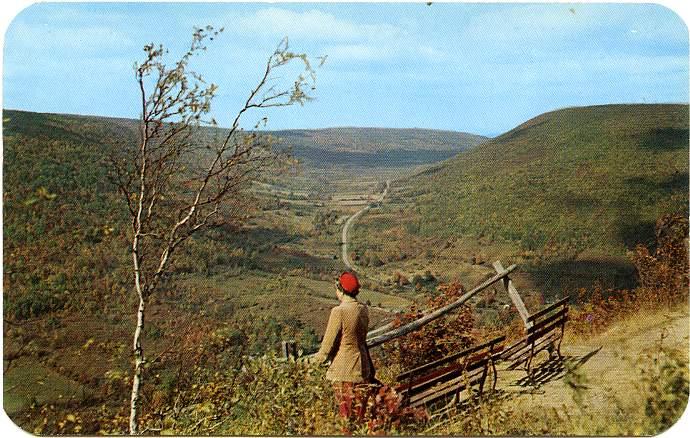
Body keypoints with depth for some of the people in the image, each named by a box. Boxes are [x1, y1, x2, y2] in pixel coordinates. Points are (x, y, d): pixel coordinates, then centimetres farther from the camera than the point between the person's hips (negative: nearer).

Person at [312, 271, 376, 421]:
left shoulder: (339, 311, -19)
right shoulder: (363, 309, 1)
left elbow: (329, 341, -12)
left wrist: (318, 358, 6)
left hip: (343, 369, -6)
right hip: (362, 368, 6)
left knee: (345, 413, 6)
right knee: (360, 412, 14)